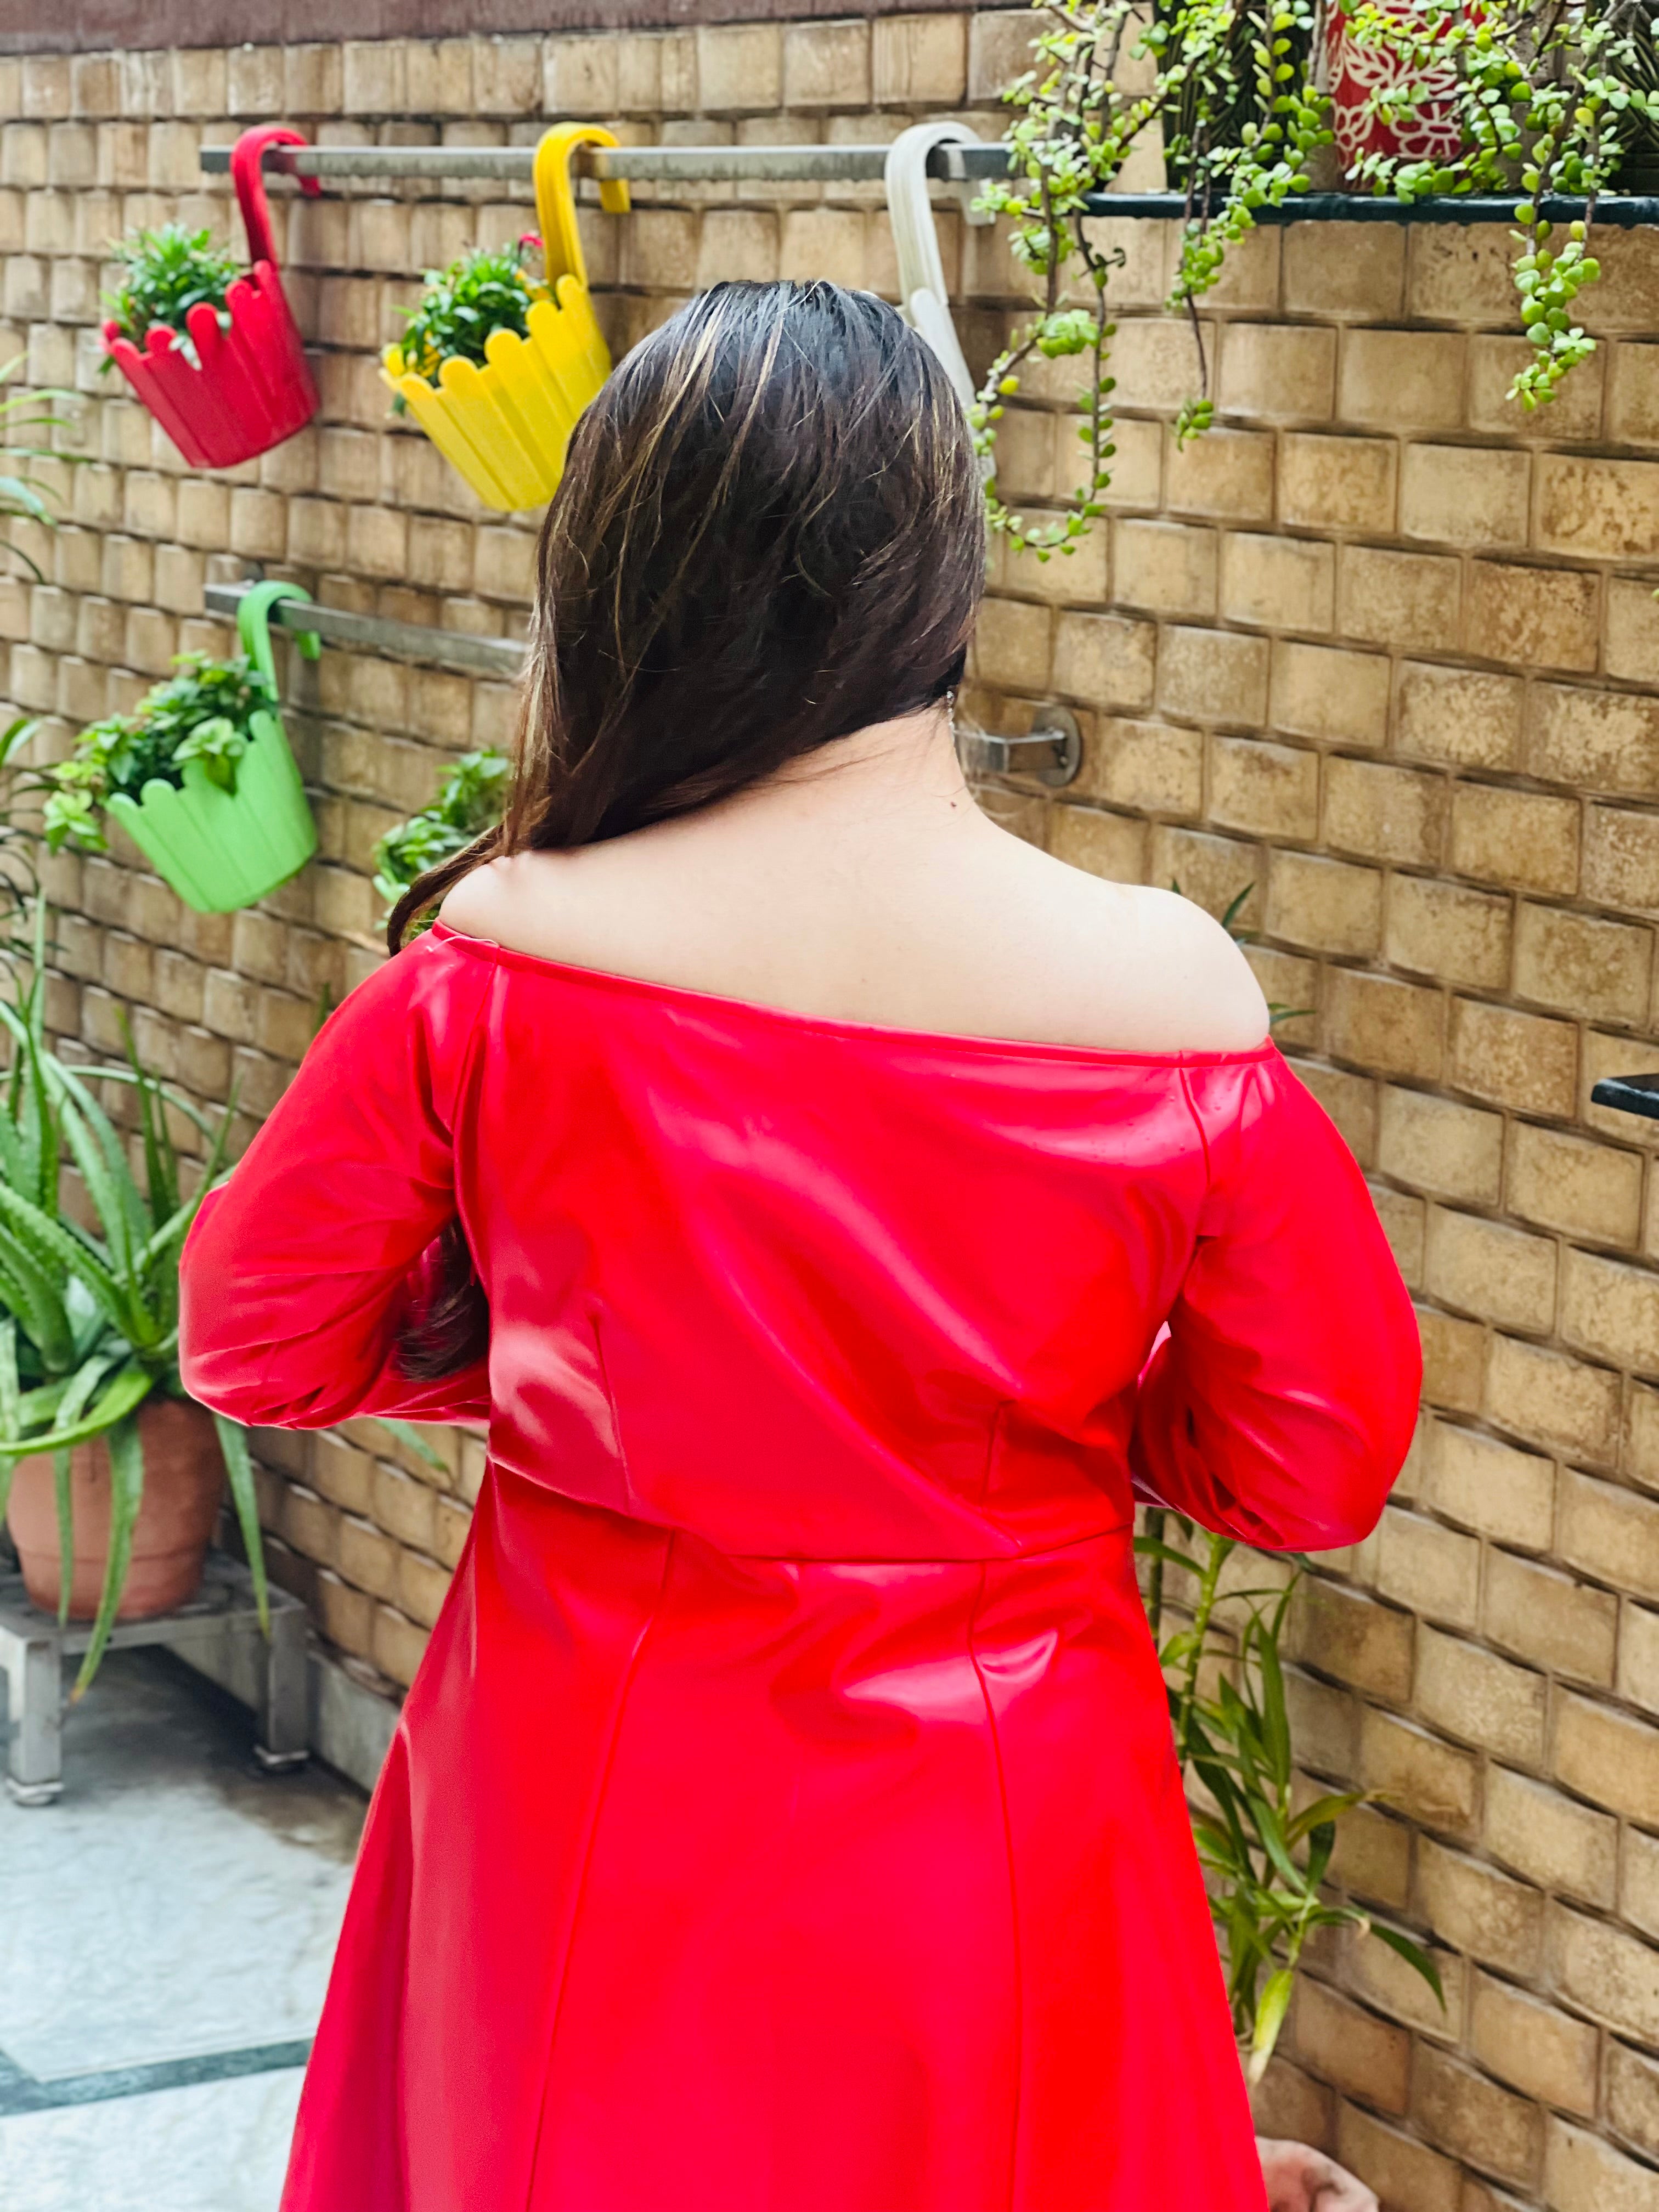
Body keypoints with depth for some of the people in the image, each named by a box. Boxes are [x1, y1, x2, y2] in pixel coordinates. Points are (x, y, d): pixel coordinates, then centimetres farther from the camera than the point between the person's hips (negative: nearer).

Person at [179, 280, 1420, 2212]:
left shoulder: (492, 971, -18)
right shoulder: (1170, 1000, -19)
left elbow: (263, 1337, -4)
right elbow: (1313, 1462, -8)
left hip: (584, 1822, 1)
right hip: (989, 1838, 0)